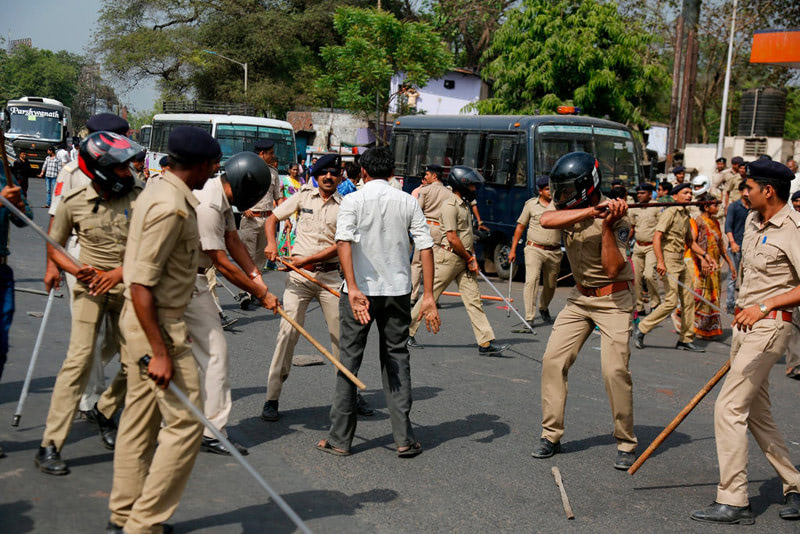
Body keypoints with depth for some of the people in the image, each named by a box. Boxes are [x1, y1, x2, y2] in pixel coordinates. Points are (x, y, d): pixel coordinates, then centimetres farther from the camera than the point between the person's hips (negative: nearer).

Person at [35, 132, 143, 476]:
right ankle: (49, 446, -9)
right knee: (80, 358, -14)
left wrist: (120, 272, -17)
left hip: (127, 288, 2)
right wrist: (76, 269, -12)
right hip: (90, 287, -2)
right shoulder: (74, 202, -7)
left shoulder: (139, 197, -7)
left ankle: (104, 412, 34)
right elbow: (54, 247, 7)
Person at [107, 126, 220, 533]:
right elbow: (141, 286, -23)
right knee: (185, 424, -5)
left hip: (141, 322, 10)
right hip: (158, 326, -10)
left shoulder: (159, 192, 11)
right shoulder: (171, 207, -20)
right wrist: (160, 352, -23)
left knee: (140, 420, 16)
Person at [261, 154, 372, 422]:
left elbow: (340, 245, -8)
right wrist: (271, 243, -5)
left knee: (341, 334, 4)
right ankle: (272, 398, -3)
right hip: (299, 276, 0)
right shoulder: (303, 196, 5)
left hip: (330, 276, 0)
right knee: (288, 332, -8)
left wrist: (305, 259, -16)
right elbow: (272, 218, 14)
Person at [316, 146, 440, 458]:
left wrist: (353, 288, -25)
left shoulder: (353, 201, -3)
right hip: (398, 291, 2)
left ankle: (340, 438, 12)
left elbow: (343, 241, -19)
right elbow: (426, 248, -2)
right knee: (397, 359, 12)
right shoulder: (408, 202, 5)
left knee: (349, 359, 8)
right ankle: (404, 439, 9)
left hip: (359, 291, -2)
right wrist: (428, 296, -3)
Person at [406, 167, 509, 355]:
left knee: (473, 299, 2)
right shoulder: (450, 205, -14)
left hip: (464, 260, 9)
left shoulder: (464, 204, 15)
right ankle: (407, 332, 15)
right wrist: (469, 259, -10)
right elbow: (452, 237, -19)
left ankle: (486, 343, -1)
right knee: (430, 296, 0)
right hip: (448, 257, -9)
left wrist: (473, 257, 7)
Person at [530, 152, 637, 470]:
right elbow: (546, 220, -25)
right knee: (553, 360, -2)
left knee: (614, 369, -14)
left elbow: (613, 269, -24)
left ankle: (626, 443, 3)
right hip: (579, 297, 6)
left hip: (613, 300, -6)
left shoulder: (615, 217, -17)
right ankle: (551, 435, 10)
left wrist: (607, 227, -33)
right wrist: (589, 211, -35)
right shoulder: (570, 209, -1)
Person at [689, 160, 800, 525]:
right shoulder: (753, 221, 12)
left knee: (729, 407, -13)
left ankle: (733, 501, -8)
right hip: (745, 325, 10)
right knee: (757, 413, 14)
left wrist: (764, 306, -32)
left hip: (770, 326, -10)